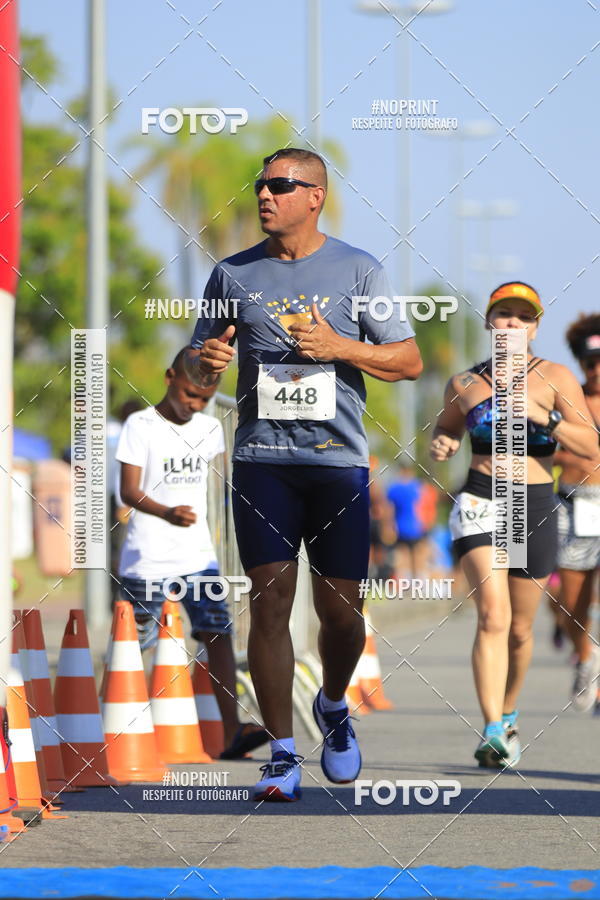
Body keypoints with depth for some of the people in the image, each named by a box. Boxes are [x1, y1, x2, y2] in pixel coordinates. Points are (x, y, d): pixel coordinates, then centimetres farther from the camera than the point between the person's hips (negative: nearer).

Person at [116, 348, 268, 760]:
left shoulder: (210, 429, 9)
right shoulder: (141, 425, -8)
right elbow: (129, 490, -17)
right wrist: (167, 513, -33)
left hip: (198, 555, 4)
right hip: (147, 558, -4)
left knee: (219, 633, -10)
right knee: (134, 645, 2)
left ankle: (233, 732, -17)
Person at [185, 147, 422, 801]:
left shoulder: (357, 270, 4)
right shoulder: (233, 275, 10)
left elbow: (409, 361, 5)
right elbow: (195, 365, 16)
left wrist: (338, 347, -11)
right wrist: (206, 361, -8)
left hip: (339, 459, -1)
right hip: (262, 460, 1)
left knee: (340, 609, 2)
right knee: (270, 602, -7)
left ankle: (333, 708, 31)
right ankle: (282, 755, -3)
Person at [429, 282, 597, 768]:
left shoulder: (555, 378, 1)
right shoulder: (465, 383, 7)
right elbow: (446, 428, 25)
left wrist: (544, 417, -20)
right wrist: (441, 446, 1)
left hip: (536, 508, 1)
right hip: (481, 501, -1)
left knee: (520, 628, 11)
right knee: (493, 615, -20)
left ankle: (507, 714, 37)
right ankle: (493, 732, -27)